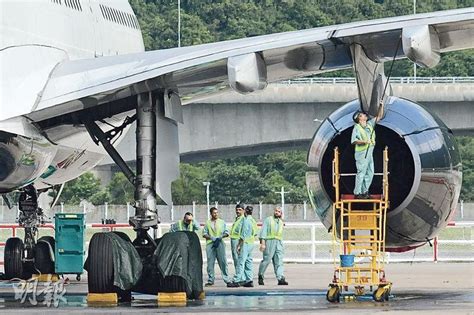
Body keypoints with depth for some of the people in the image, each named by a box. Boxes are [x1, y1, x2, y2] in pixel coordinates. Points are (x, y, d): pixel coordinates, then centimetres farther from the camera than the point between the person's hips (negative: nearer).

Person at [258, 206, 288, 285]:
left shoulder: (281, 222, 20)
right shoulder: (268, 220, 3)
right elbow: (263, 231, -5)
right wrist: (262, 243, -15)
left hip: (279, 243, 5)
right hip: (269, 241, -5)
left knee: (279, 261, -6)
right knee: (266, 260, -2)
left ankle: (280, 279, -16)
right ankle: (260, 276, 15)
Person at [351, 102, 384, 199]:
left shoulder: (370, 124, 9)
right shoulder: (357, 128, -11)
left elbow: (379, 116, 12)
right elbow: (353, 141, -17)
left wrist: (381, 106, 1)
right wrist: (364, 141, -27)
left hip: (370, 153, 8)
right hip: (361, 154, -8)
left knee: (370, 173, 10)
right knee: (361, 173, -6)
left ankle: (364, 192, 19)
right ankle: (357, 193, 0)